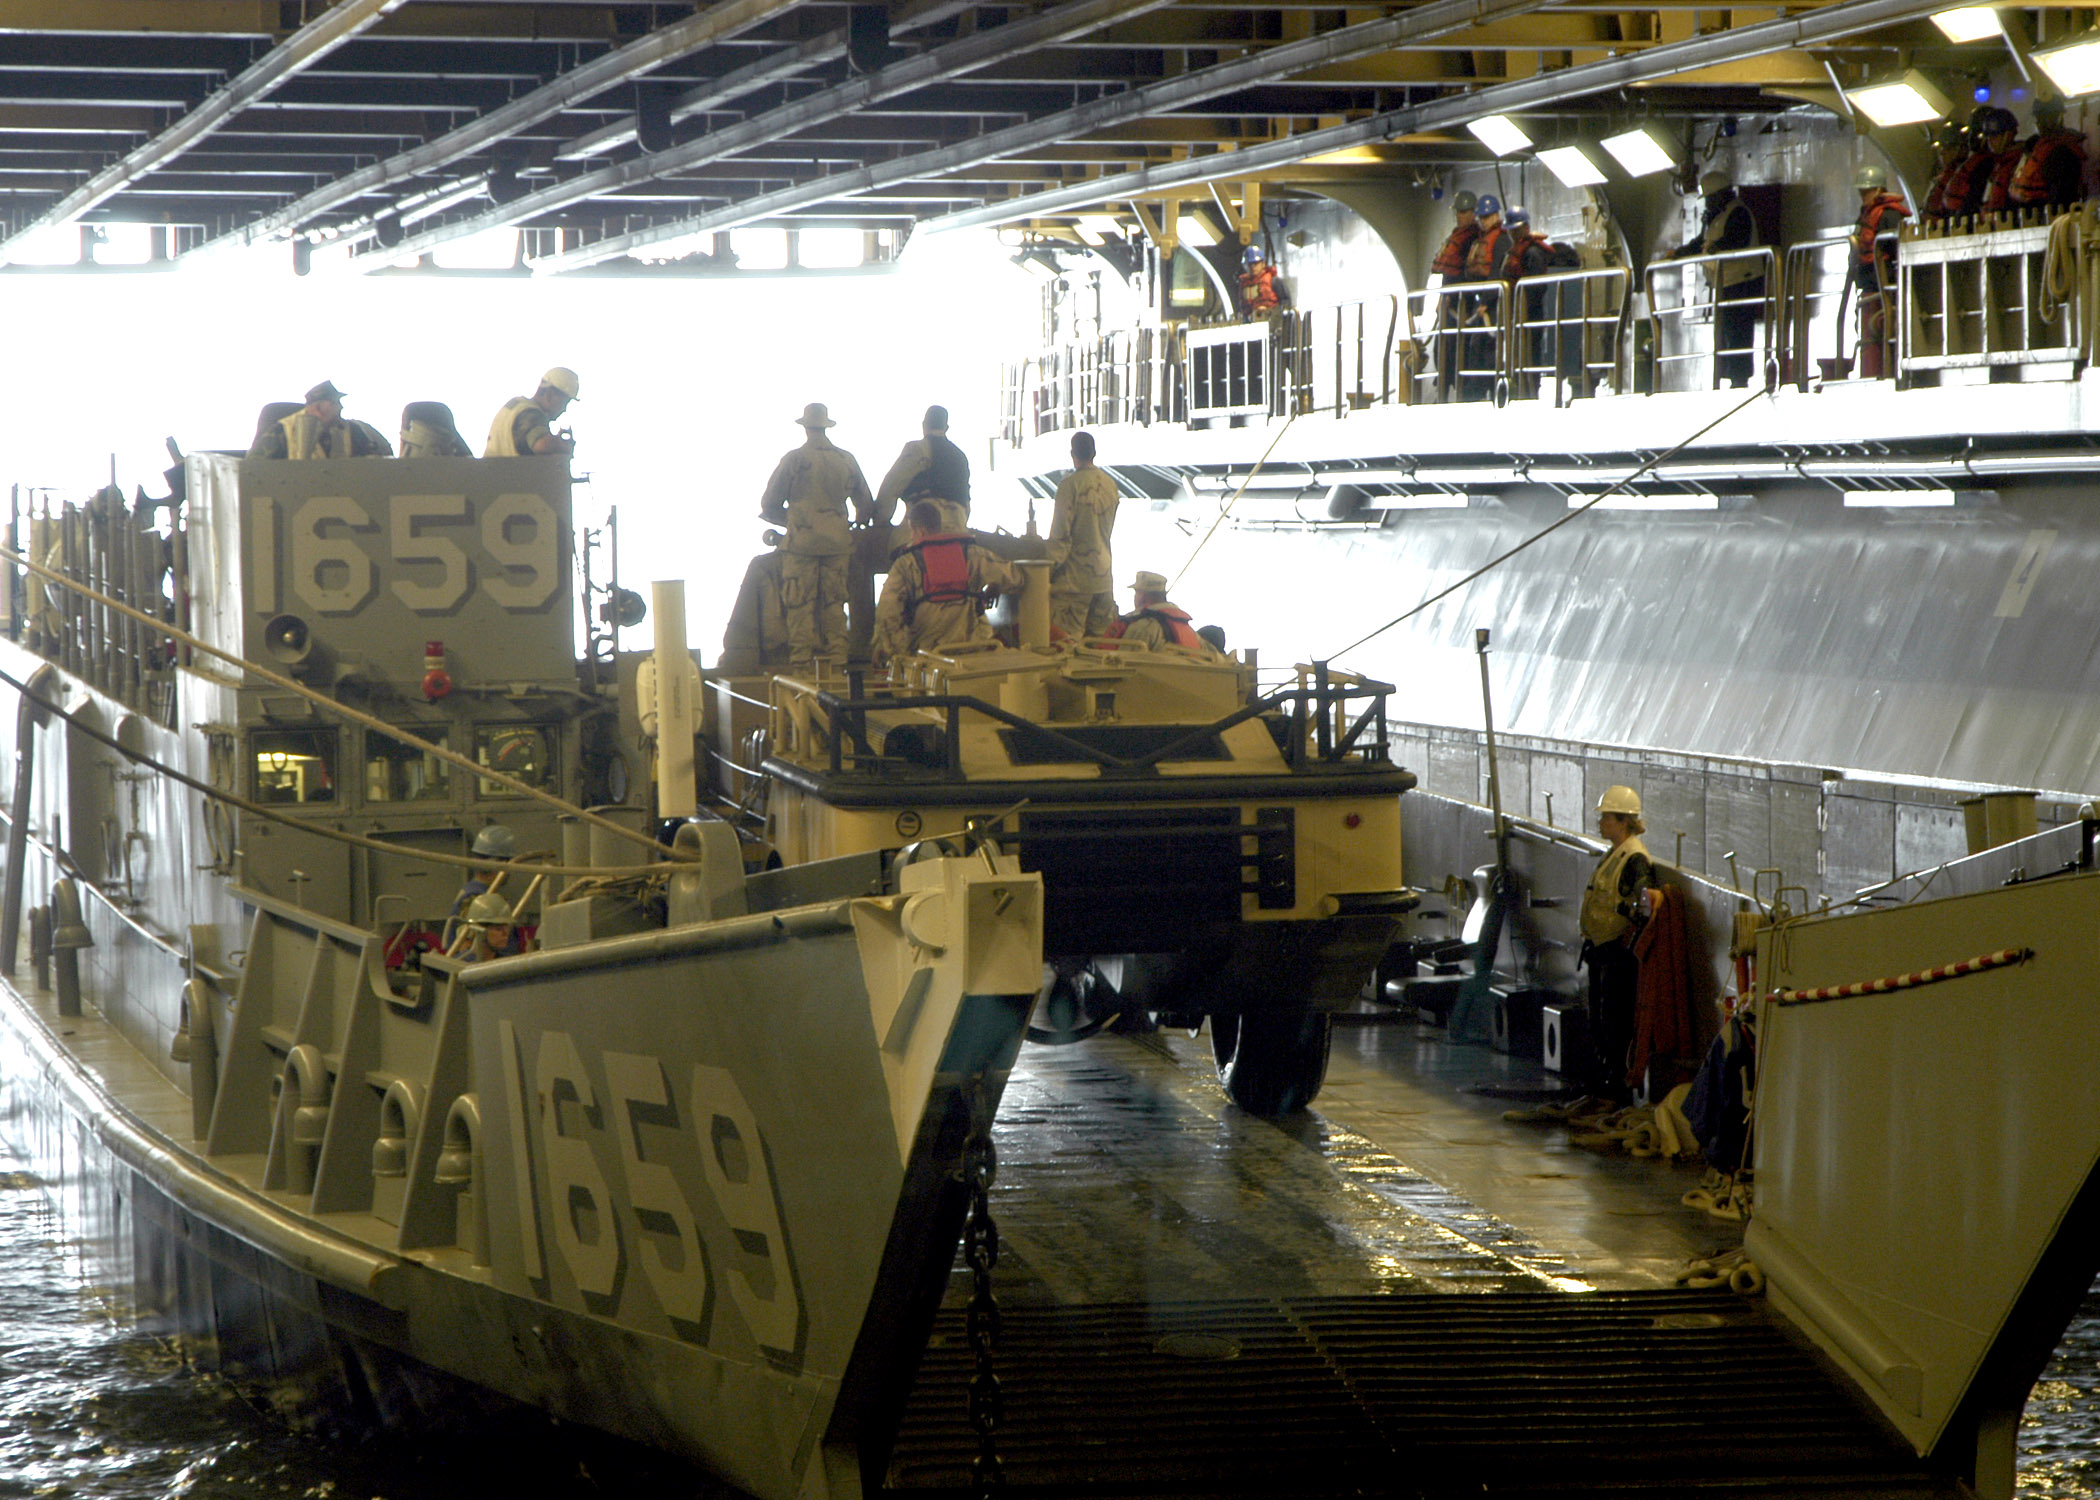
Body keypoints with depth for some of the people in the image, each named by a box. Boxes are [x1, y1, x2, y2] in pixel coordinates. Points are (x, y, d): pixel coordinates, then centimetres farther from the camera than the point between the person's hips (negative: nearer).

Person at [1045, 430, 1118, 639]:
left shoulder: (1071, 484, -13)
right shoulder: (1110, 484, 8)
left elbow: (1061, 532, -14)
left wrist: (1051, 567, -10)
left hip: (1076, 574, -7)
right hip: (1104, 573, 7)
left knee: (1066, 636, -8)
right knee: (1102, 636, 11)